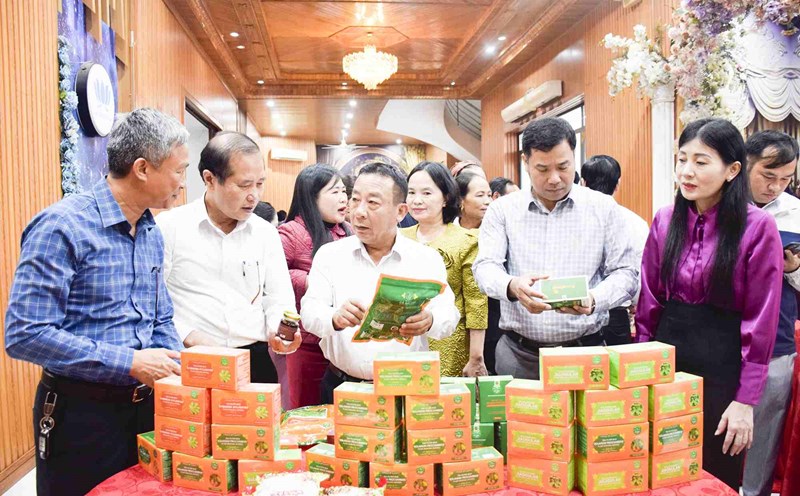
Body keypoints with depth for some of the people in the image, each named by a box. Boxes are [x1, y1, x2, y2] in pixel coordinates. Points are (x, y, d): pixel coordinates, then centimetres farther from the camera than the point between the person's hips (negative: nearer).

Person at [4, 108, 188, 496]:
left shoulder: (153, 234, 7)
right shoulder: (62, 227, -17)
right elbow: (25, 335, -22)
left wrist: (179, 371, -4)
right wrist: (129, 363, -22)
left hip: (144, 405, 7)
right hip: (80, 412, -7)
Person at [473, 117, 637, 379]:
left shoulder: (603, 208, 4)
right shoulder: (502, 210, 4)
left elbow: (625, 273, 2)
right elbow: (485, 267, -5)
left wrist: (593, 299, -19)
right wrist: (512, 287, -28)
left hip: (585, 350, 0)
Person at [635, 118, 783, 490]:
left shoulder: (758, 227, -11)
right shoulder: (665, 220, 1)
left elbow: (760, 321, -10)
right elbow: (650, 302, 6)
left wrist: (746, 399, -11)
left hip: (722, 364, -4)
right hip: (668, 356, 4)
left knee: (717, 476, 12)